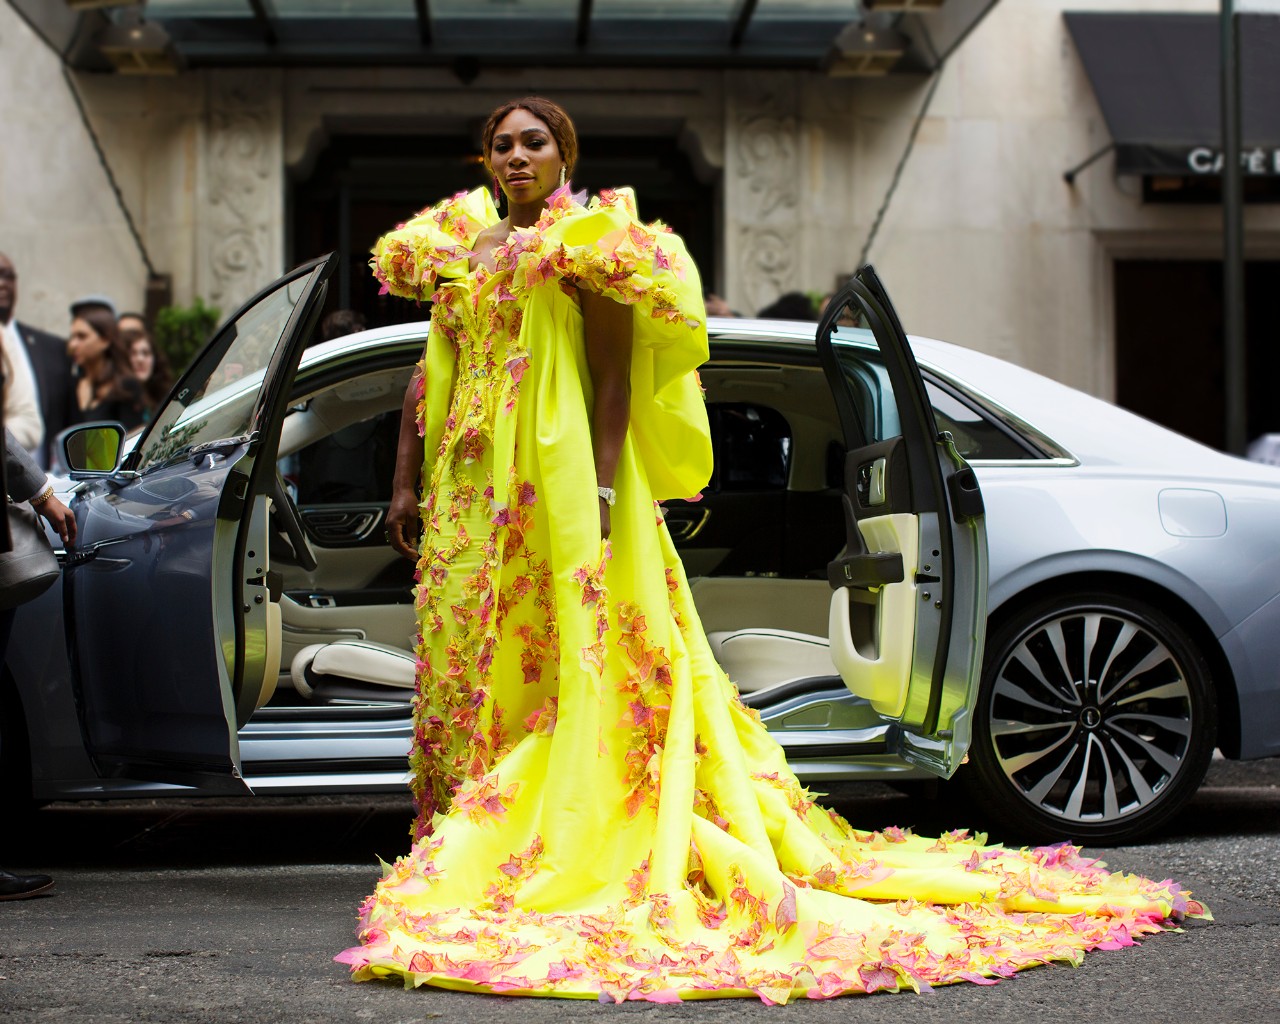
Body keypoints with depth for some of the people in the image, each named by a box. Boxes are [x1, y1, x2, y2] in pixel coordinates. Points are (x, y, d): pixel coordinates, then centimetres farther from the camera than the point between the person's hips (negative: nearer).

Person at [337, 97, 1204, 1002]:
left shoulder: (588, 245, -1)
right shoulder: (458, 249, 17)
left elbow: (613, 375, -8)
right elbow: (430, 376, 18)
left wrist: (601, 491, -17)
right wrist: (408, 485, 11)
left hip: (563, 487, -6)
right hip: (470, 487, 6)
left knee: (569, 655, -7)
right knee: (462, 652, 6)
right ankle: (460, 836, 12)